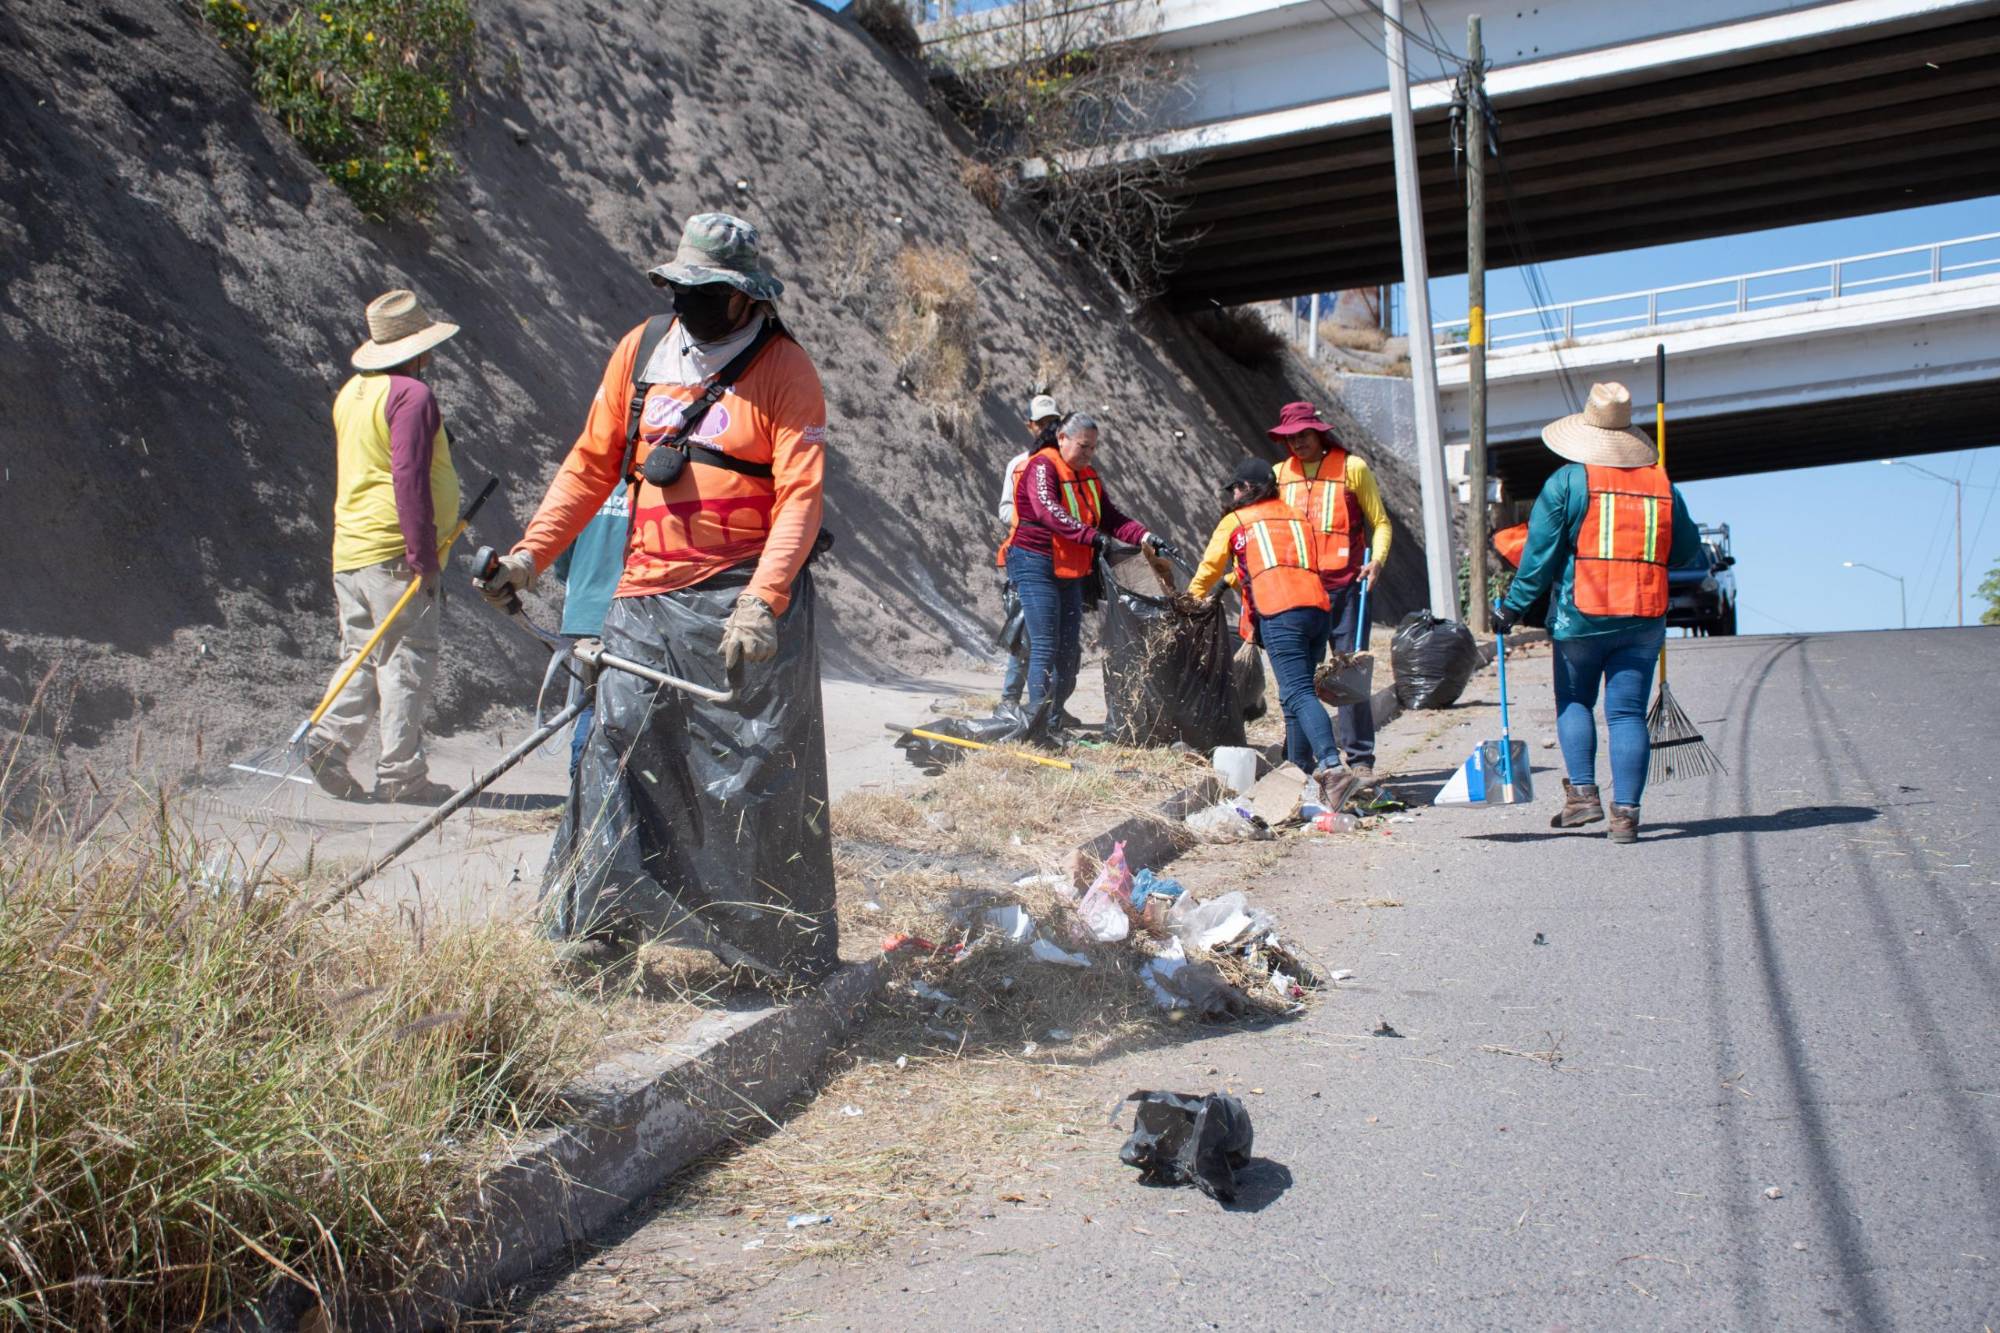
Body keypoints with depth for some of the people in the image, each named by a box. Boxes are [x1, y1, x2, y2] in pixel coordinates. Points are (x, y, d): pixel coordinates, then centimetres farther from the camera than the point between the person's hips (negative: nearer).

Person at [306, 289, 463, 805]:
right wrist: (423, 555, -17)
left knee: (363, 656, 15)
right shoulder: (411, 395, -12)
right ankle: (401, 773, 0)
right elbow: (409, 478, -19)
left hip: (349, 550, 8)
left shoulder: (351, 392, 16)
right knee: (406, 659, -3)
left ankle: (329, 740, 1)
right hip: (394, 551, -8)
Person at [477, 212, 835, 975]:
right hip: (648, 599, 4)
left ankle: (788, 946, 14)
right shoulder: (640, 351, 9)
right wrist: (531, 553, 6)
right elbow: (592, 464, 15)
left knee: (760, 774, 1)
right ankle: (605, 922, 14)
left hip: (751, 595, -4)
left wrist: (759, 604, -26)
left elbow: (801, 498, -14)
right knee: (620, 751, 2)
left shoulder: (784, 371, -5)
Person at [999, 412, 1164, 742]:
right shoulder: (1042, 467, -12)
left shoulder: (1088, 477, 14)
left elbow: (1111, 517, 8)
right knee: (1045, 648, -15)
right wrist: (1098, 539, -38)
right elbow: (1049, 513, -29)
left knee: (1070, 650, 9)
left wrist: (1144, 536, -11)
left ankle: (1054, 724, 17)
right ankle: (1038, 727, -15)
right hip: (1036, 566, -9)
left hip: (1071, 572, 9)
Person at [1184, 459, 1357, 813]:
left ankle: (1332, 767, -34)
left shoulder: (1234, 521, 15)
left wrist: (1193, 597, 46)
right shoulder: (1298, 517, 30)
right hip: (1319, 608, 6)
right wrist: (1232, 579, 53)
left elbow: (1209, 568, 26)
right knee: (1296, 693, 17)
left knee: (1298, 693, -16)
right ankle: (1300, 769, 17)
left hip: (1280, 613, -6)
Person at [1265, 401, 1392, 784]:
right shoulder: (1279, 474, 14)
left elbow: (1381, 522, 5)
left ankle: (1360, 760, 2)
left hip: (1344, 586, -3)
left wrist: (1376, 560, -13)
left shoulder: (1352, 468, 4)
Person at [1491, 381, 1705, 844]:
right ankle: (1625, 812, -2)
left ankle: (1583, 792, 3)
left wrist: (1514, 607, 2)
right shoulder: (1662, 484, 6)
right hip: (1644, 620, 3)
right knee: (1627, 712, 3)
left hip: (1580, 617, -2)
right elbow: (1688, 552, 13)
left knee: (1574, 702, 14)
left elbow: (1540, 555, -6)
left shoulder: (1566, 482, -5)